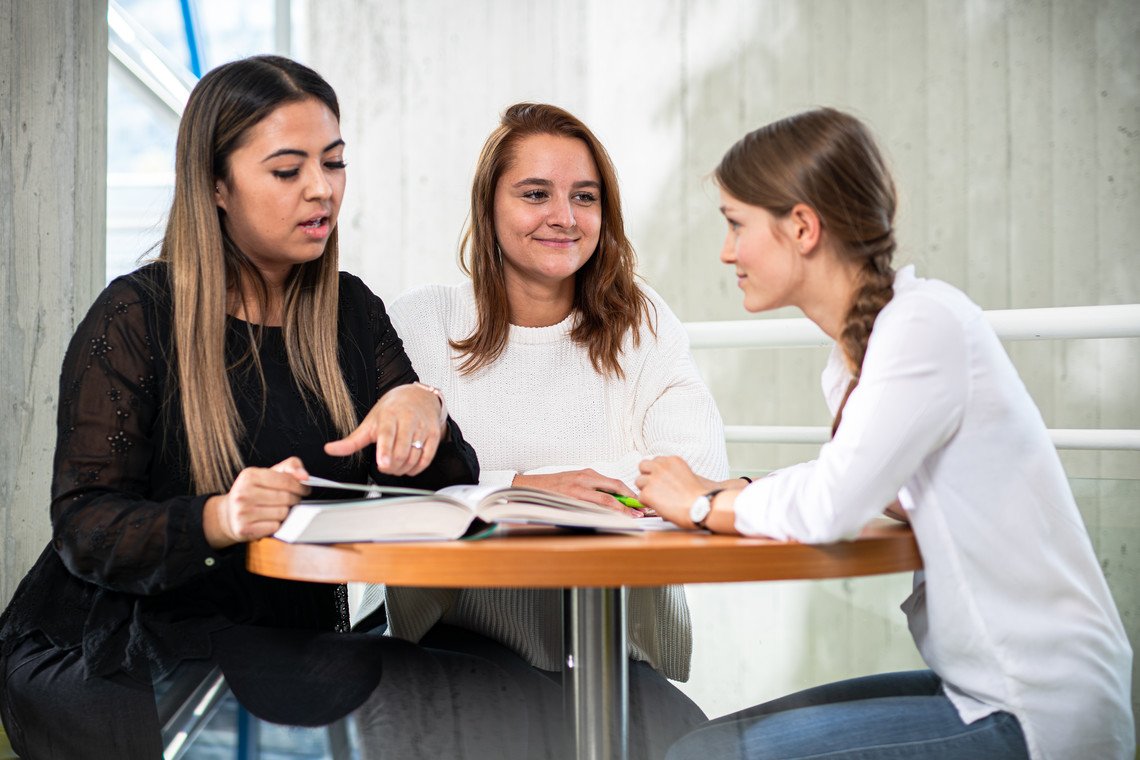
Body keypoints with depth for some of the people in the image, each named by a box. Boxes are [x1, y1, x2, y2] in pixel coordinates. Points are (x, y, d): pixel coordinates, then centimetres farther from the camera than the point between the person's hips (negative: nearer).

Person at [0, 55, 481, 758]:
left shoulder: (351, 312, 8)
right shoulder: (136, 317, -7)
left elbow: (445, 498, 4)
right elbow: (83, 527, -13)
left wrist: (423, 411, -20)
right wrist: (216, 520, -33)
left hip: (288, 643, 4)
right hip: (112, 648, -3)